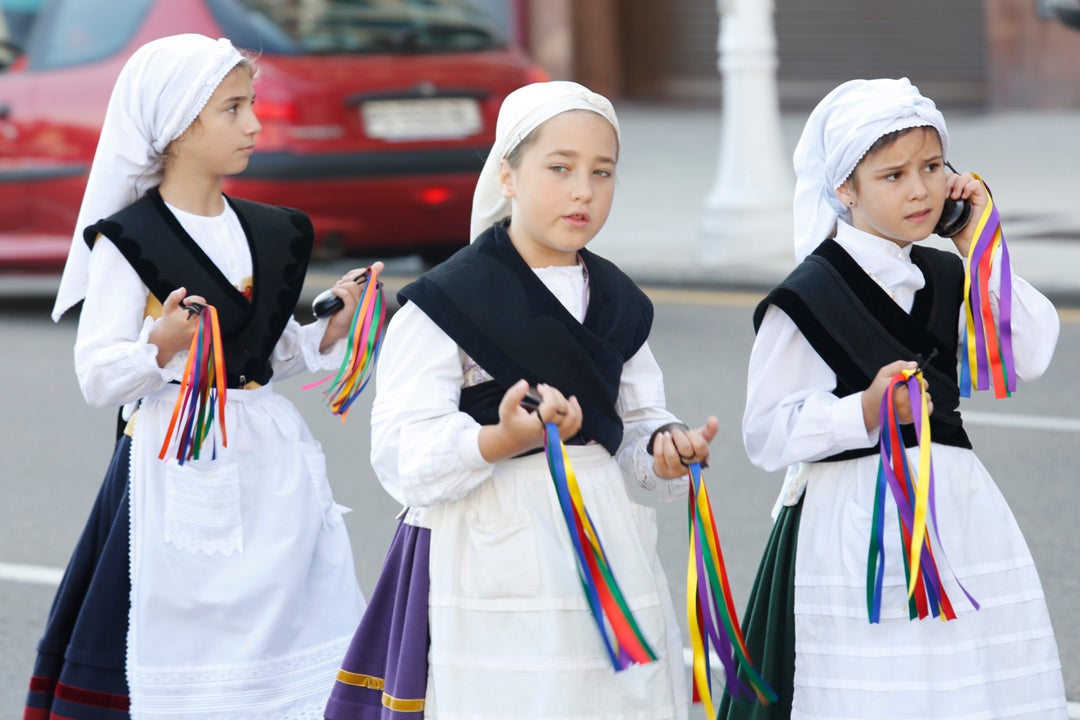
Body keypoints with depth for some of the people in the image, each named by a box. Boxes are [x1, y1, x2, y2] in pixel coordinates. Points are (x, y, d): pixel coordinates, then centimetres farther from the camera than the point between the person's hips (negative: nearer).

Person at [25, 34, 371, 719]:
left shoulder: (271, 234, 12)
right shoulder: (129, 241, -6)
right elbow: (98, 377, -9)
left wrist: (330, 329, 5)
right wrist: (163, 345, -26)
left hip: (270, 465, 6)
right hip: (178, 471, -6)